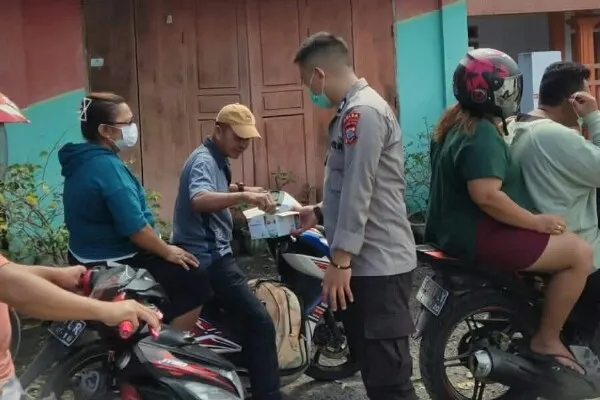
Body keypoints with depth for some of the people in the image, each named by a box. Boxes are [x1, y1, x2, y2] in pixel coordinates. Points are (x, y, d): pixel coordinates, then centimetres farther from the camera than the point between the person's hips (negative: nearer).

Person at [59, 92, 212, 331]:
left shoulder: (82, 161, 6)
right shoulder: (107, 166, -25)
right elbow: (135, 228, -27)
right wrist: (167, 252, -12)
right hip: (113, 266, -10)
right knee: (195, 283, -8)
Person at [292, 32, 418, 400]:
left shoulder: (362, 111, -16)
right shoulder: (354, 110, 17)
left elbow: (359, 193, -22)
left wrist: (340, 260, -21)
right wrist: (319, 213, 20)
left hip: (378, 265, -11)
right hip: (367, 262, 11)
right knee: (373, 368, 19)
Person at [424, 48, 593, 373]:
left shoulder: (455, 122, 11)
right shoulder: (482, 133, -21)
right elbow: (486, 196, -31)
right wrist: (536, 221, -20)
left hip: (458, 228, 11)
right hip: (478, 235, -11)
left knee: (562, 239, 29)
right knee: (580, 253, -12)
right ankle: (546, 340, -1)